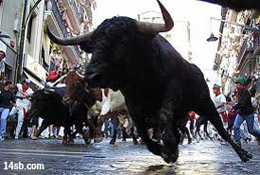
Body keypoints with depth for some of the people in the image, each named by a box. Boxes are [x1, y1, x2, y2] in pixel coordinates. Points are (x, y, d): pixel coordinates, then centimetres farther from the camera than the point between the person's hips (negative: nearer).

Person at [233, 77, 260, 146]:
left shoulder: (245, 92, -19)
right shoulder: (239, 92, 7)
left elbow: (242, 103, -29)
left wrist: (234, 108, -33)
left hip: (248, 113, -7)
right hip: (241, 113, 7)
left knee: (251, 130, 6)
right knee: (235, 126, -12)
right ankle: (237, 142, -6)